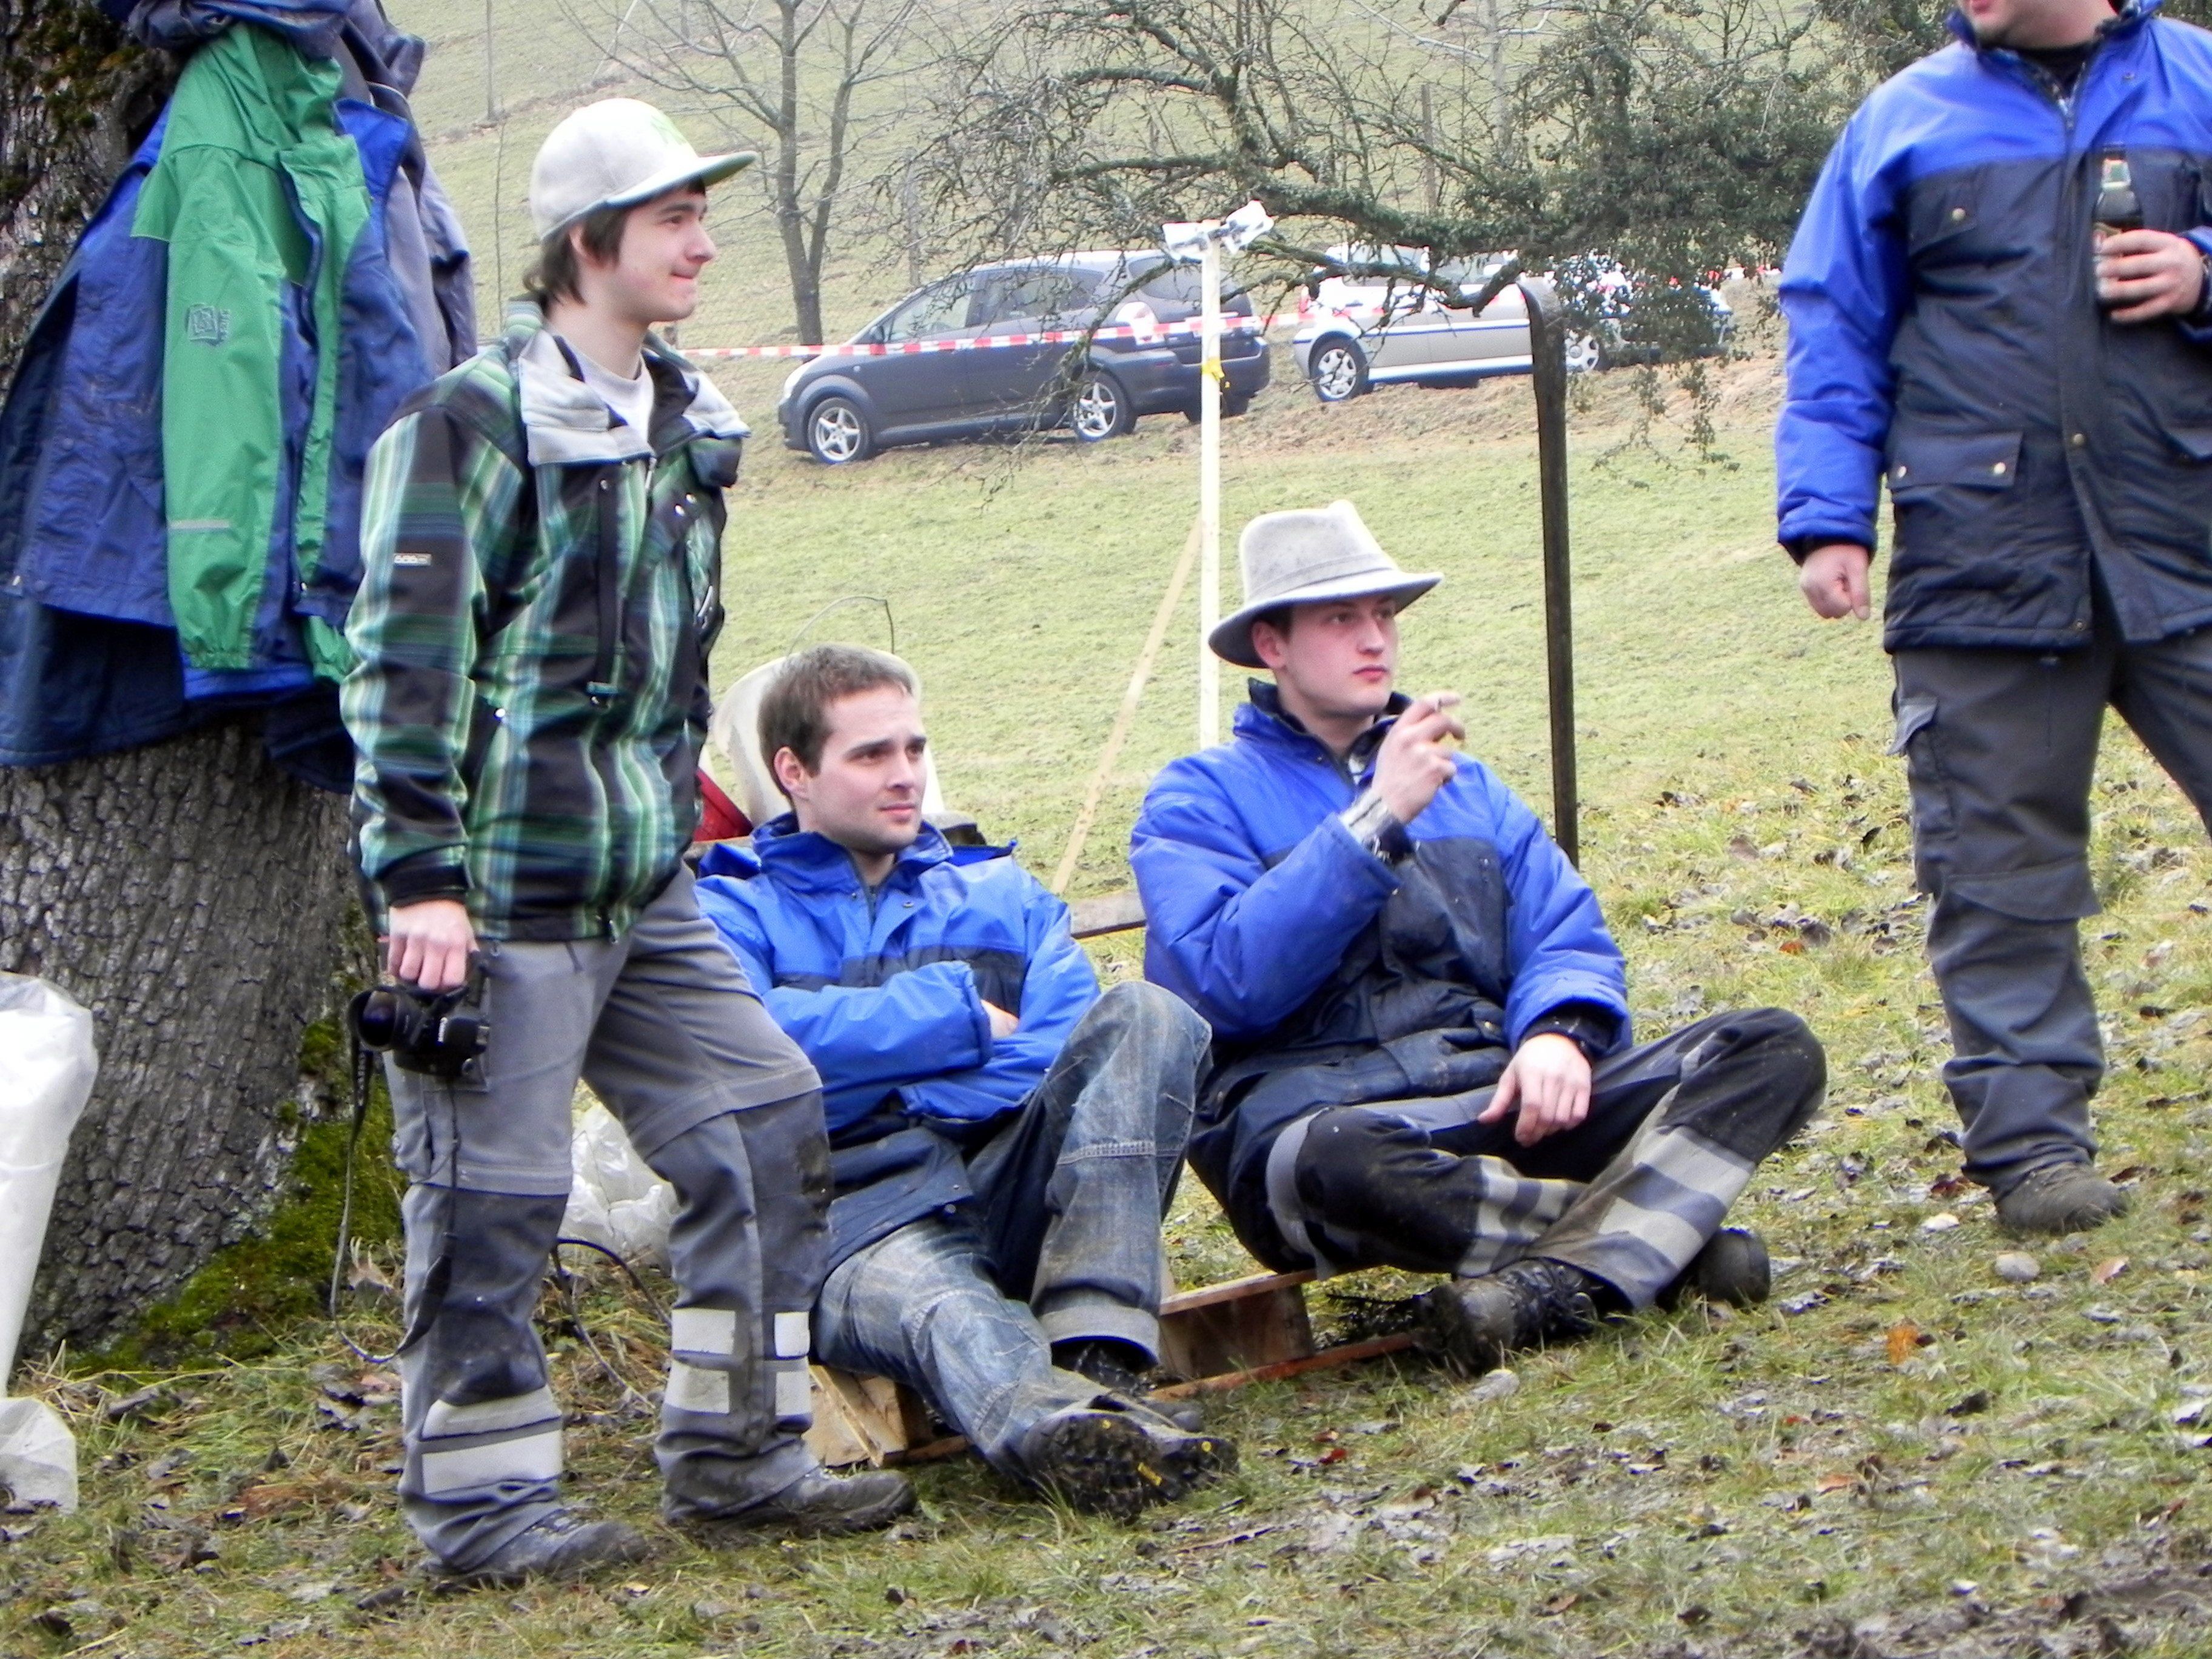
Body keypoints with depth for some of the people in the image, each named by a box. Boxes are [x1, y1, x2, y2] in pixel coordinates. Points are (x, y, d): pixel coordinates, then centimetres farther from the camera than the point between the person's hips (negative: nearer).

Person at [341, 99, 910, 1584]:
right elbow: (407, 653, -15)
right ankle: (482, 1502, 10)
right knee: (494, 1191, -2)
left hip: (644, 888, 8)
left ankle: (740, 1458, 17)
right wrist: (417, 877, -19)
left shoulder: (686, 422, 14)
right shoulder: (478, 422, -11)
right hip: (503, 891, -8)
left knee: (766, 1117, 8)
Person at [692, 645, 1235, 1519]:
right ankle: (1059, 1427, -75)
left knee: (1144, 1014, -23)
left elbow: (1066, 1047, 9)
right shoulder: (735, 910, 18)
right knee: (942, 1309, -39)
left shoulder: (1001, 891, 28)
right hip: (860, 1214, -4)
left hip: (1009, 1182, 4)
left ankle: (1093, 1361, -39)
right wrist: (958, 1016, 0)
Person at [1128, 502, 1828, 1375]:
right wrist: (1378, 818, -13)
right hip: (1319, 1104, -5)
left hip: (1501, 1098, 5)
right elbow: (1229, 981, -10)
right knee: (1332, 1165, -43)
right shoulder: (1202, 797, 8)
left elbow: (1568, 938, 14)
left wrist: (1560, 1032, -10)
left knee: (1775, 1048, -16)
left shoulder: (1466, 784, 26)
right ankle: (1649, 1236, -24)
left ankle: (1555, 1286, -33)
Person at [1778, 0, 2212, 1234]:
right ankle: (2032, 1138, 10)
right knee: (2001, 873, 2)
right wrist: (1828, 519, 0)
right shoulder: (1905, 122, 10)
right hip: (1981, 568, 0)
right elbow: (1835, 338, 10)